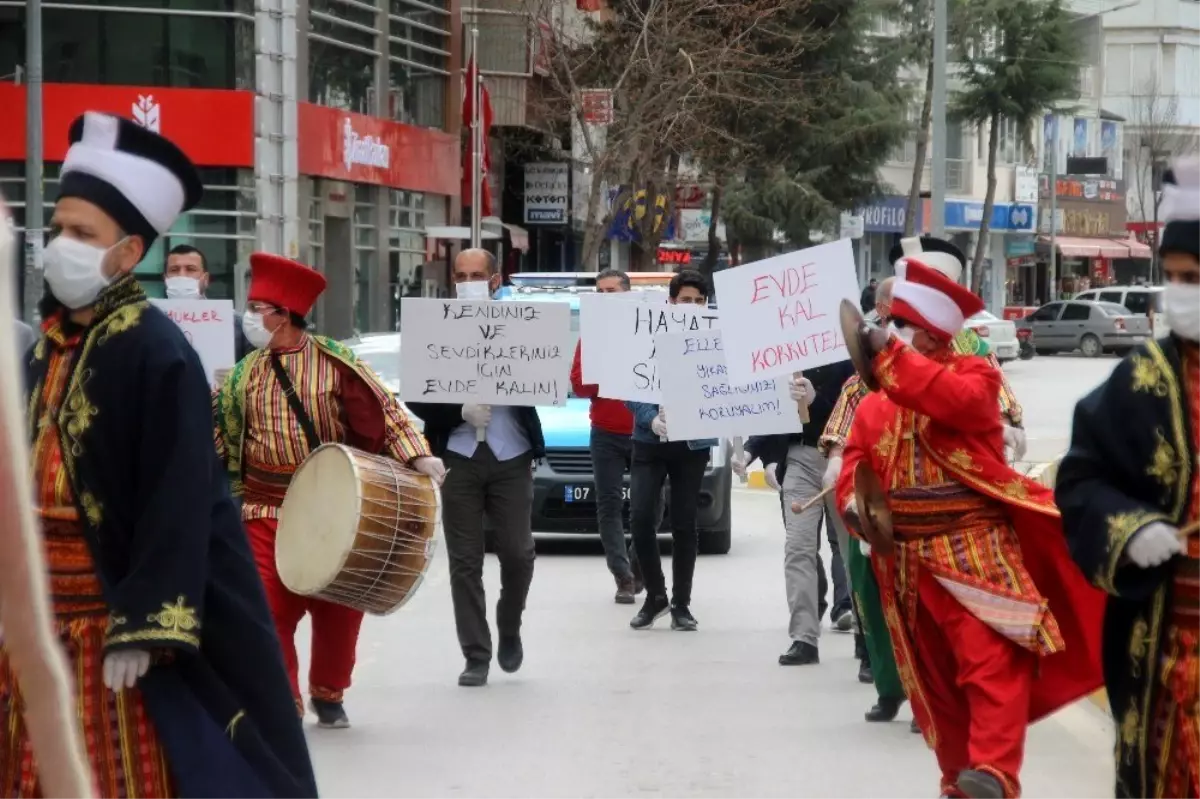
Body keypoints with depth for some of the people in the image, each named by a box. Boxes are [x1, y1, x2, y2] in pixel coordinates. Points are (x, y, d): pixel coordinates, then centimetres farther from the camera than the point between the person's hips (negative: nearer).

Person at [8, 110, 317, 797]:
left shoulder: (155, 351, -12)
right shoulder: (47, 347, 11)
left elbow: (177, 506, -17)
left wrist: (140, 631, -21)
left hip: (108, 625, -7)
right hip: (37, 625, 7)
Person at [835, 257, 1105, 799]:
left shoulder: (971, 375, -3)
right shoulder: (874, 404, 13)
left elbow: (954, 398, -26)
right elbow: (855, 464, 11)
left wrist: (887, 355, -31)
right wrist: (853, 501, -13)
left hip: (973, 545, -6)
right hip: (909, 557, 6)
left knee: (993, 660, -18)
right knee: (935, 674, 13)